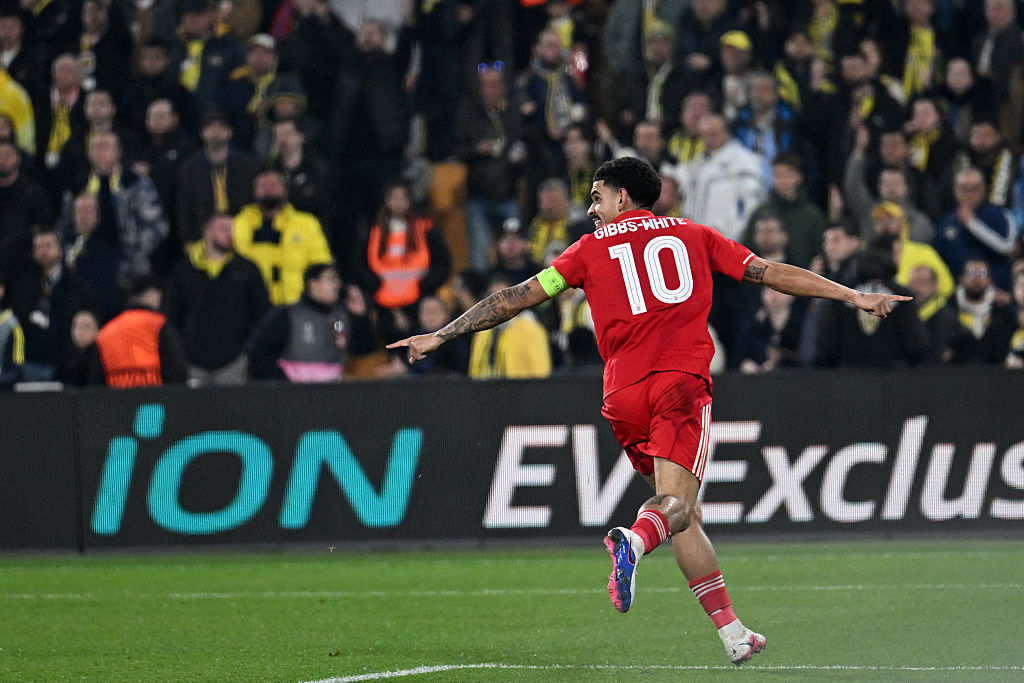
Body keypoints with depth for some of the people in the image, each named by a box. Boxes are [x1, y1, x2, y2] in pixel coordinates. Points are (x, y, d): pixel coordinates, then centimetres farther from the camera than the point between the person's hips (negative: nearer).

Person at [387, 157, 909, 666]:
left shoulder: (591, 248, 18)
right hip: (683, 380, -1)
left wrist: (440, 336, 21)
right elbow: (770, 274, 18)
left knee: (685, 515, 8)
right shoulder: (693, 236, 20)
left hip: (624, 394, 1)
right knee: (677, 502, -14)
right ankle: (634, 541, -48)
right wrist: (854, 297, 23)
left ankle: (732, 633, 1)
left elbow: (515, 298, 15)